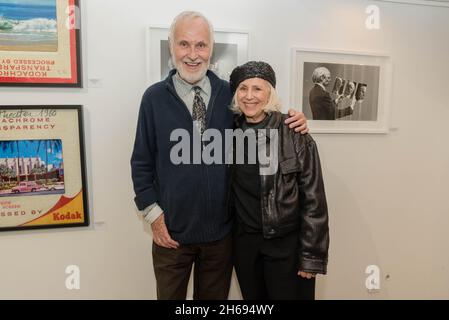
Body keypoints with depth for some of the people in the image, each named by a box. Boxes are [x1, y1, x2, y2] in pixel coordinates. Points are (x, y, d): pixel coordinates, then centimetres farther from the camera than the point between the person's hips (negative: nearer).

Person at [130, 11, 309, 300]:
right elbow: (142, 162, -2)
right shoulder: (154, 97, -6)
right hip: (172, 231, -1)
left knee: (215, 296, 22)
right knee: (169, 296, 19)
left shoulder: (230, 94, -2)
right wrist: (153, 213, -6)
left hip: (221, 230, 2)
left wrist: (291, 122, -10)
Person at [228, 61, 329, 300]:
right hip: (244, 242, 4)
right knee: (252, 298, 20)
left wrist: (312, 256, -11)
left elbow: (313, 198, -11)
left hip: (287, 243, -3)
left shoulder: (294, 135, -13)